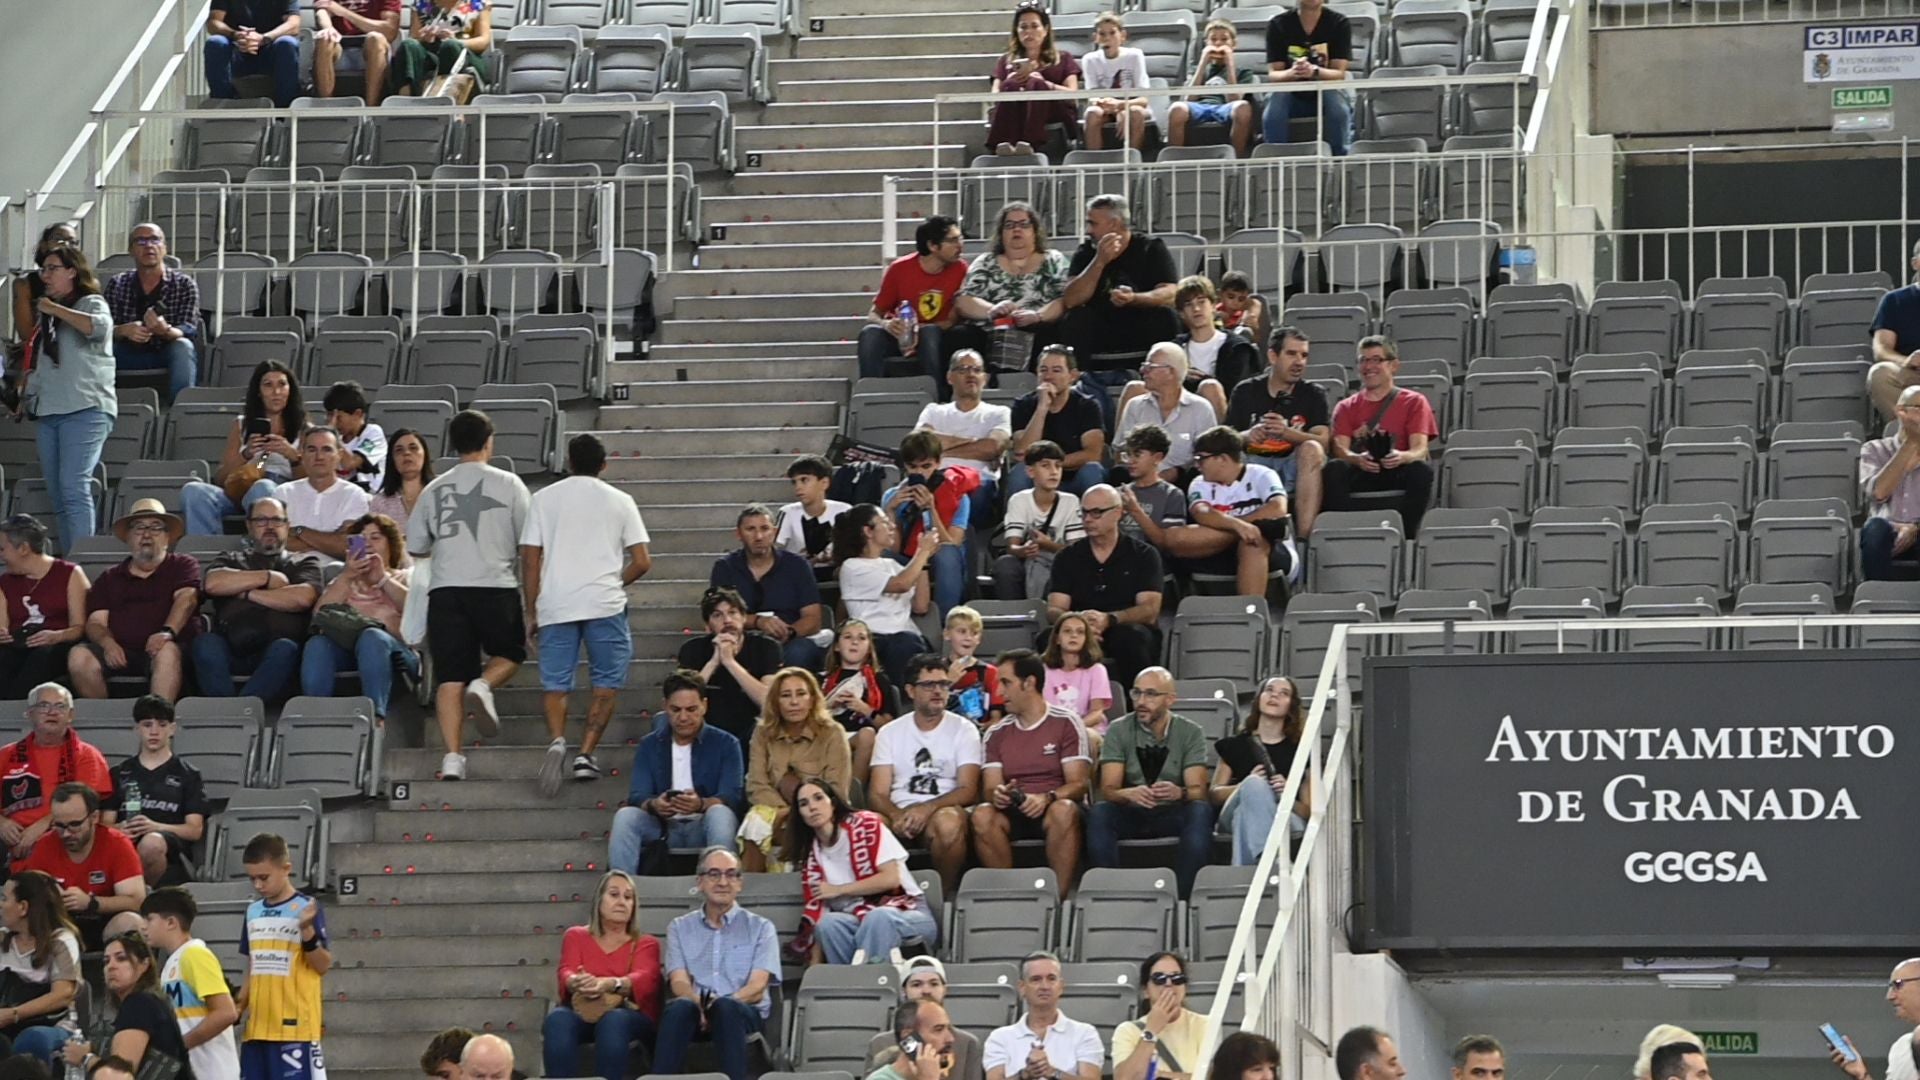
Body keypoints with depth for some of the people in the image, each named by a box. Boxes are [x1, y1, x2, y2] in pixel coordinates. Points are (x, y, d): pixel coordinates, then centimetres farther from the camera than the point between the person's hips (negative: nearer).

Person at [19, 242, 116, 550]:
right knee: (58, 494, 3)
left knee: (73, 487, -18)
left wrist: (55, 310, -16)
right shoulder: (46, 311, 23)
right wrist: (26, 399, 23)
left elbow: (99, 327, -22)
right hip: (48, 412, 8)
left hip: (84, 410, -8)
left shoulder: (90, 303, 1)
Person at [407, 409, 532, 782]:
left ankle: (452, 756, -8)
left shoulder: (434, 490, 9)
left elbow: (416, 548, 15)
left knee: (450, 677, 2)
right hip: (496, 586, -2)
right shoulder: (507, 484, 2)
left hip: (445, 589, 2)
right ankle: (483, 685, -12)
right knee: (509, 652, 20)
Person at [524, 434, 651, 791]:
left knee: (555, 683, 5)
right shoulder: (619, 501, 8)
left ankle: (557, 740, -21)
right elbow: (642, 562, 4)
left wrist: (533, 611, 13)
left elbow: (529, 560, 6)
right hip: (604, 602, -1)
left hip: (555, 604, 1)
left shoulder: (544, 499, 10)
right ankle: (586, 754, -2)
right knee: (607, 682, 10)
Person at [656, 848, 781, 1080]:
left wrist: (719, 1004, -20)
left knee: (726, 1008, -38)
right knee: (679, 1007, -36)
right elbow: (679, 982, 5)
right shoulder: (680, 928, 20)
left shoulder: (760, 928, 15)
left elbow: (757, 987, 1)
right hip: (695, 1011, 1)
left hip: (745, 1011, -1)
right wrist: (700, 1005, -20)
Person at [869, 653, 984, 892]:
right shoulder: (890, 733, 15)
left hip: (943, 810, -1)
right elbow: (878, 793, 6)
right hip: (899, 812, 1)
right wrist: (896, 815, -19)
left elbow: (968, 790, -2)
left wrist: (928, 809, -21)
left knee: (948, 821, -39)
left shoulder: (963, 730, 8)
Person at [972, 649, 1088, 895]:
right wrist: (997, 795, -19)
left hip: (1053, 808, -3)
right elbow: (990, 787, 6)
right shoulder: (996, 734, 14)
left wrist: (1047, 798, -25)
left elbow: (1078, 784, -5)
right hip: (1013, 814, 3)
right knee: (982, 815, -30)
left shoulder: (1065, 723, 2)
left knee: (1063, 811, -38)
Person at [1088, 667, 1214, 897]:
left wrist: (1179, 793, -35)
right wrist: (1130, 794, -35)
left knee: (1201, 812, -32)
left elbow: (1198, 790, -10)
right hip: (1130, 814, 0)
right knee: (1098, 814, -32)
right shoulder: (1118, 730, 0)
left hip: (1173, 815, 0)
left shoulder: (1190, 733, 0)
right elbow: (1108, 790, -10)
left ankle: (1182, 895, -33)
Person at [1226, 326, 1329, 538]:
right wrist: (1247, 436, -21)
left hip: (1294, 467, 0)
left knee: (1311, 450, -32)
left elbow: (1322, 442, -7)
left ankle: (1304, 535, -40)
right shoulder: (1246, 391, 10)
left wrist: (1286, 433, -26)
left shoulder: (1313, 395, 8)